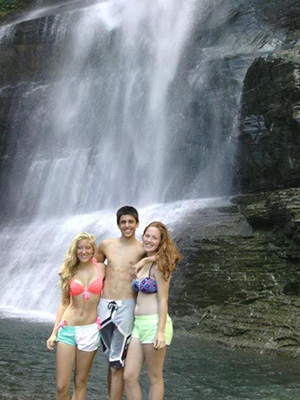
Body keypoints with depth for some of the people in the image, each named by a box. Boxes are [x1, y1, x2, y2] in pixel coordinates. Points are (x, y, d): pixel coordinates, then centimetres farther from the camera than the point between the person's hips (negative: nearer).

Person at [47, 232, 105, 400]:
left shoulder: (102, 269, 2)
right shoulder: (69, 272, 4)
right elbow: (64, 304, 8)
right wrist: (54, 332, 4)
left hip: (90, 330, 0)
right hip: (68, 329, 1)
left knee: (80, 383, 7)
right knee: (61, 386, -2)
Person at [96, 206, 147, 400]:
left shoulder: (142, 250, -2)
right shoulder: (106, 245, 8)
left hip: (126, 306, -4)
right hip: (105, 305, 4)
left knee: (117, 364, -4)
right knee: (112, 361, 12)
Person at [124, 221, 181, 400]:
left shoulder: (159, 266, -9)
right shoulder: (145, 263, 13)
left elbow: (163, 300, -13)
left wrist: (161, 332, -19)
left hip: (154, 324, -8)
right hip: (139, 324, 8)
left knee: (155, 378, 4)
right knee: (129, 377, 5)